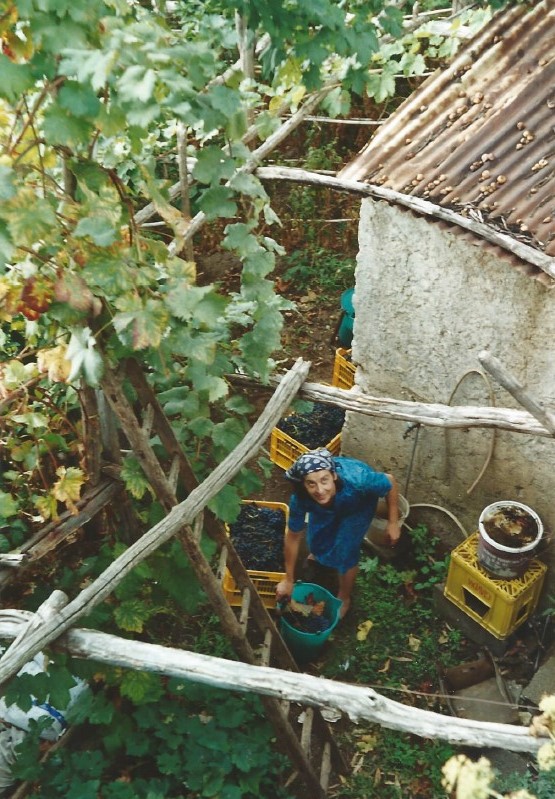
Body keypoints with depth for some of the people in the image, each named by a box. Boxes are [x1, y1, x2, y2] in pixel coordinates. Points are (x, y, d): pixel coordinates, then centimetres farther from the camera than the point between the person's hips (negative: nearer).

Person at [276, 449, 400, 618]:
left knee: (345, 551, -3)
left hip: (359, 502, -2)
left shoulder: (356, 481, -47)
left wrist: (393, 523, -19)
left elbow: (390, 482, -25)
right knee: (317, 537, 13)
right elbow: (293, 536, -19)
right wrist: (288, 579, -9)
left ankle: (343, 598, 26)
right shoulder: (300, 499, -37)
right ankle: (317, 557, 52)